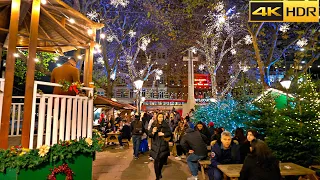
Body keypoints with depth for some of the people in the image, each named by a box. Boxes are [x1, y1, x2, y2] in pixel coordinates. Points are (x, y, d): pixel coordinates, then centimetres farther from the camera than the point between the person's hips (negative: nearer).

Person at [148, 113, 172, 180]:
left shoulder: (166, 125, -1)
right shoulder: (153, 125, -2)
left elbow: (169, 133, 1)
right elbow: (149, 135, -1)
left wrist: (163, 134, -14)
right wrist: (153, 132, -21)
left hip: (163, 145, 2)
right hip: (155, 145, -1)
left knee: (162, 160, 14)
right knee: (156, 161, -6)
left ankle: (159, 172, 40)